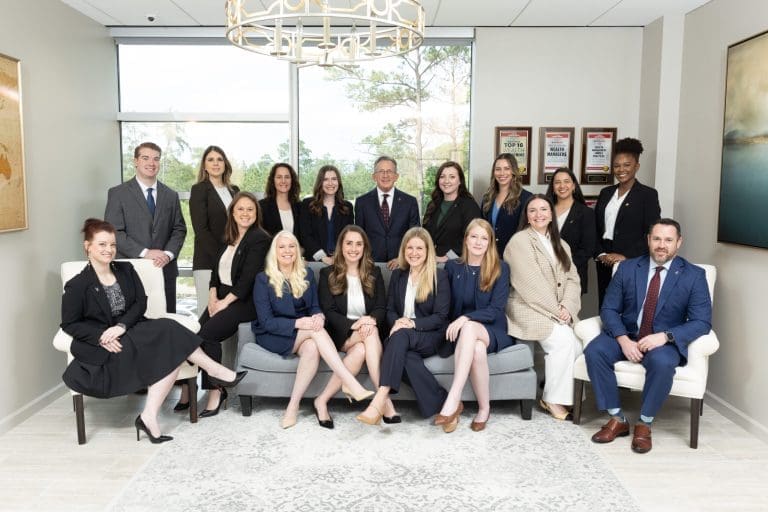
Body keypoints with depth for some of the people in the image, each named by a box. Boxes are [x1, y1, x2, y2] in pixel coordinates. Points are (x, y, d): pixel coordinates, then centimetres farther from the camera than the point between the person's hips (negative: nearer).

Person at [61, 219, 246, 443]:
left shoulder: (126, 270, 10)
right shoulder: (77, 286, -4)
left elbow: (141, 302, 4)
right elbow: (70, 324, -3)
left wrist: (122, 325, -14)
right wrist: (102, 336, -18)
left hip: (133, 331, 6)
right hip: (107, 348, -5)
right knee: (169, 344, -27)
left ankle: (150, 416, -26)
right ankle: (214, 370, -10)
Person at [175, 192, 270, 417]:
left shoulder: (260, 239, -7)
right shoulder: (229, 238, 18)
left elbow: (248, 278, -15)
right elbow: (217, 269, 15)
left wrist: (225, 301, -14)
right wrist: (213, 296, -1)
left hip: (244, 301, -7)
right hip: (221, 297, 7)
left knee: (207, 334, -24)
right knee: (194, 333, -15)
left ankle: (216, 390, -10)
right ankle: (187, 386, -9)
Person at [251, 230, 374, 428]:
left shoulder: (306, 274, 9)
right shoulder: (263, 279, -5)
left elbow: (315, 306, 8)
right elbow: (266, 322, -11)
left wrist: (318, 316, -19)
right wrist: (298, 323, -26)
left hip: (304, 334, 3)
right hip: (274, 336, -3)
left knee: (312, 349, -35)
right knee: (316, 330, -32)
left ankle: (293, 405, -30)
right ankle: (350, 383, -39)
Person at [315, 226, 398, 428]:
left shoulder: (374, 273, 11)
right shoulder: (327, 274, 4)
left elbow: (382, 308, 5)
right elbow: (329, 312, -4)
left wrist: (371, 320, -20)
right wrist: (354, 324, -22)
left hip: (368, 331, 2)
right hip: (340, 334, -2)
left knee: (360, 350, -33)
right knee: (370, 334, -32)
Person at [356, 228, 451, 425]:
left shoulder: (440, 276, 2)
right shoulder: (397, 275, 15)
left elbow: (440, 316, -4)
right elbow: (390, 310, 13)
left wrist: (413, 323, -19)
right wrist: (397, 322, -11)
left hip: (430, 336, -3)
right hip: (401, 337, 3)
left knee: (400, 336, -37)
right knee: (405, 356, -36)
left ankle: (380, 401, -47)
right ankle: (442, 404, -28)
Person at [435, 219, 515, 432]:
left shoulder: (501, 269, 1)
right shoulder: (452, 267, 8)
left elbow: (496, 309, -8)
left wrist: (467, 318, -23)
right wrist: (453, 326, -7)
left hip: (493, 331, -1)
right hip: (460, 333, 1)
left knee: (470, 328, -38)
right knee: (477, 349, -37)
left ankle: (453, 402, -41)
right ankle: (484, 408, -19)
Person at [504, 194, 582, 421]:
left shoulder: (561, 245, 18)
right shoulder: (520, 241, -5)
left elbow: (573, 279, 7)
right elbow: (532, 283, -14)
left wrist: (566, 307, -11)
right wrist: (555, 309, -15)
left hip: (560, 312, 6)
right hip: (529, 309, -6)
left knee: (577, 346, -19)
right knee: (563, 340, -26)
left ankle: (553, 381, 5)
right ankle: (552, 399, -9)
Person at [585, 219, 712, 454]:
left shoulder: (694, 275, -2)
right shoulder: (627, 267, 3)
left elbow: (702, 322, -8)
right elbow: (609, 309, -1)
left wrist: (665, 336, -24)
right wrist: (623, 339, -19)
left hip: (665, 342, -2)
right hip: (626, 336, 3)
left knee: (662, 363, -36)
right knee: (594, 351, -26)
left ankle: (644, 424, -13)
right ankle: (617, 419, -11)